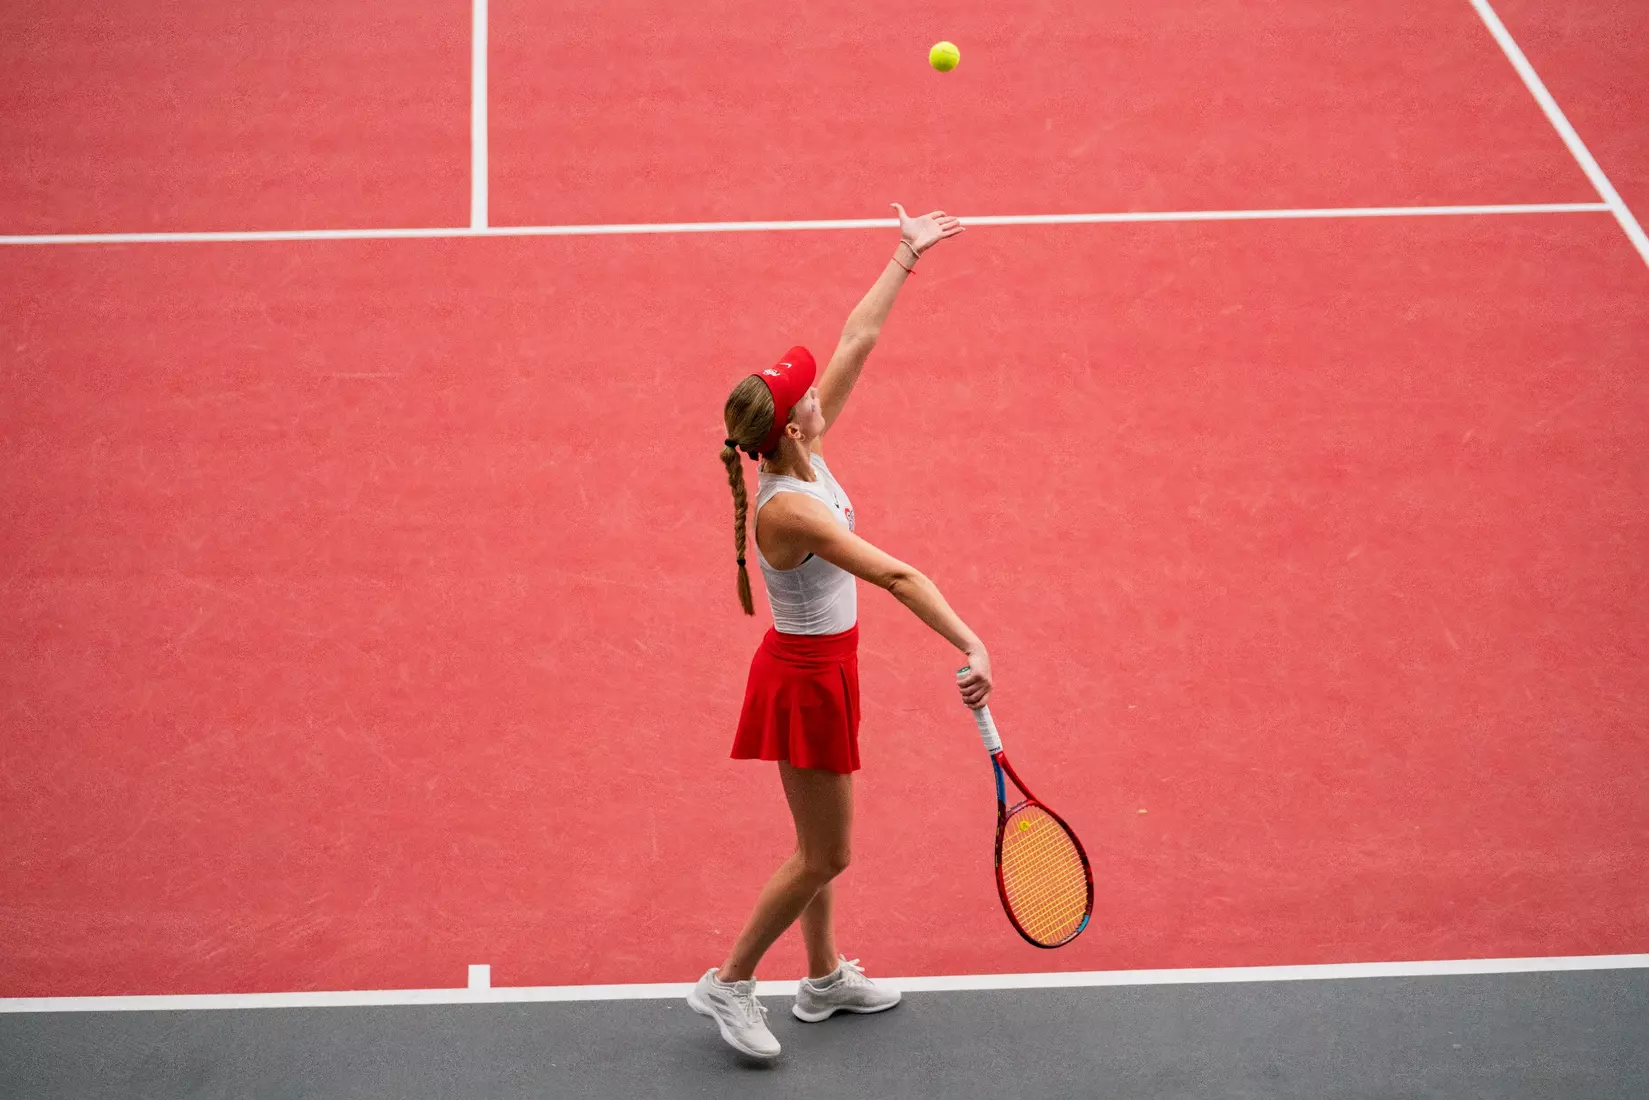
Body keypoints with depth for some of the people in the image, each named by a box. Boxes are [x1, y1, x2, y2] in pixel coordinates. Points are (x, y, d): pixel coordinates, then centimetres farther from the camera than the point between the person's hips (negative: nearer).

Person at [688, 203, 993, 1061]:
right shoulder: (788, 509, -32)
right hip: (805, 678, -9)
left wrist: (905, 257, 2)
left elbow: (858, 341, -2)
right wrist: (972, 647, -44)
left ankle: (825, 979, 36)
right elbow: (894, 576, -38)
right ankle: (729, 983, 16)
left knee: (821, 845, 21)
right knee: (824, 855, 3)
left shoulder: (807, 457, -8)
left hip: (822, 668, 9)